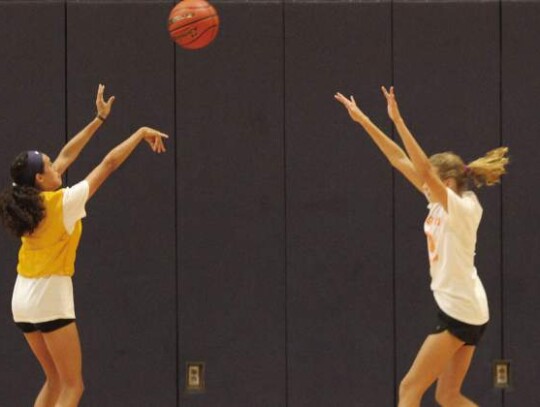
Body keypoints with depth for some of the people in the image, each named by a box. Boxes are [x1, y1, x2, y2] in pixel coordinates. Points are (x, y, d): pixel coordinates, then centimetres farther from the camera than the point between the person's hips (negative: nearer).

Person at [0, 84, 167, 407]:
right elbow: (109, 164, -10)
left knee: (55, 381, 16)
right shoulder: (63, 202, -16)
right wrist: (141, 133, 1)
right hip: (50, 300, -8)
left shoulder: (32, 200, 3)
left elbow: (66, 156, 14)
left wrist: (100, 119, 19)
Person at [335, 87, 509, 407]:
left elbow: (424, 169, -28)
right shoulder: (442, 204, 8)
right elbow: (401, 161, 8)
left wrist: (398, 122, -32)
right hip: (461, 309, 9)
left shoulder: (464, 208, -15)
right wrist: (364, 121, 7)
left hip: (459, 311, -9)